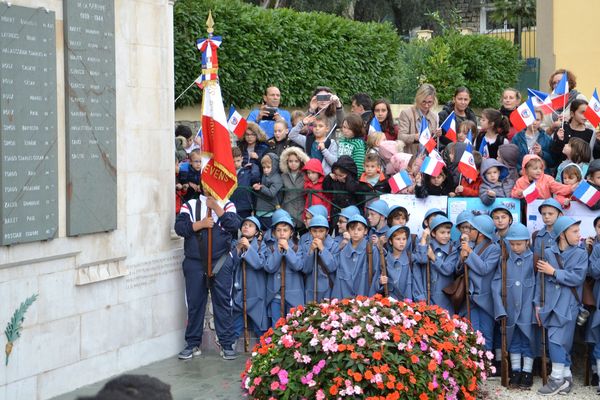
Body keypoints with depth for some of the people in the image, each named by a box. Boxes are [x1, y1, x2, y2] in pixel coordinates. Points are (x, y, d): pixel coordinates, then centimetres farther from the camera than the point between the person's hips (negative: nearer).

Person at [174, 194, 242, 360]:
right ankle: (193, 344, 16)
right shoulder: (190, 205, 6)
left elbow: (235, 225, -11)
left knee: (223, 302, 0)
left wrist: (215, 207, -13)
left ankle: (227, 344, 6)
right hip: (194, 263, 1)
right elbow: (179, 227, -5)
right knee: (194, 303, 6)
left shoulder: (226, 205, 6)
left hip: (221, 264, -1)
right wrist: (200, 224, -15)